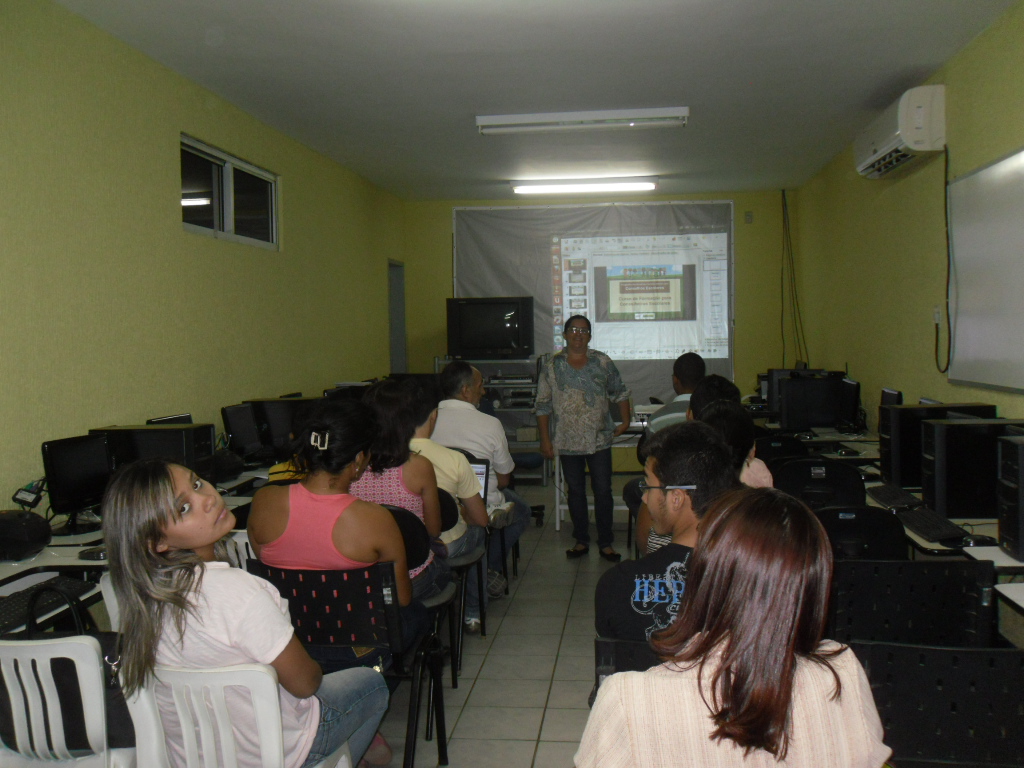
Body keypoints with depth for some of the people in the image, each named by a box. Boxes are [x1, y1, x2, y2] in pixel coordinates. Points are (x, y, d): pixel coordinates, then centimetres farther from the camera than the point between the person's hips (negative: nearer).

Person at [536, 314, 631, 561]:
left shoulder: (602, 362, 1)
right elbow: (542, 406, 1)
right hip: (567, 442, 0)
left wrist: (625, 421, 7)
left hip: (599, 440, 0)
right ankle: (581, 541, 23)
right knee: (575, 493, 11)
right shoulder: (552, 366, 0)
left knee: (603, 492, 2)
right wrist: (545, 439, -3)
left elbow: (620, 392, 13)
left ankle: (605, 543, 13)